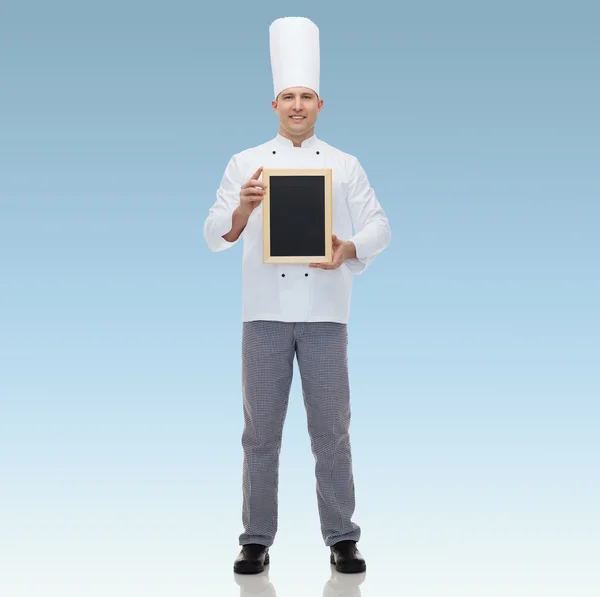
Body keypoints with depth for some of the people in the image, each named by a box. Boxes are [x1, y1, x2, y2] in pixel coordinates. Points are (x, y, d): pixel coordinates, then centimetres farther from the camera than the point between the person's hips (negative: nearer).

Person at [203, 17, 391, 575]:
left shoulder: (343, 165, 8)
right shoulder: (246, 162, 6)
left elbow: (379, 227, 5)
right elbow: (215, 234, 0)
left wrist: (347, 248, -16)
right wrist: (242, 208, -21)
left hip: (324, 312, 0)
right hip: (265, 312, 0)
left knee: (331, 429, 4)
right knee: (261, 430, 5)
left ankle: (342, 539, 16)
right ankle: (257, 540, 17)